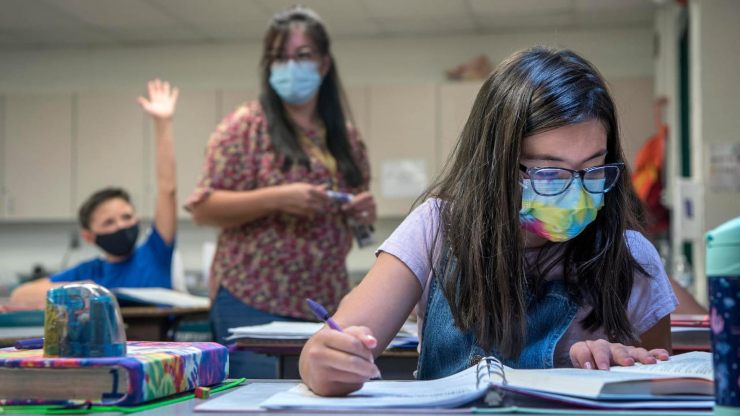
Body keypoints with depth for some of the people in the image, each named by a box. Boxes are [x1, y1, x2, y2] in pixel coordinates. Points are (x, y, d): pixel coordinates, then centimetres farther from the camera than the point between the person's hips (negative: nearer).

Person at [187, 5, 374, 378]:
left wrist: (364, 213, -1)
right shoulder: (246, 126, -3)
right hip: (254, 304, -5)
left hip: (327, 306, 5)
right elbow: (203, 208, -8)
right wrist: (277, 198, -20)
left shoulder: (346, 137, 12)